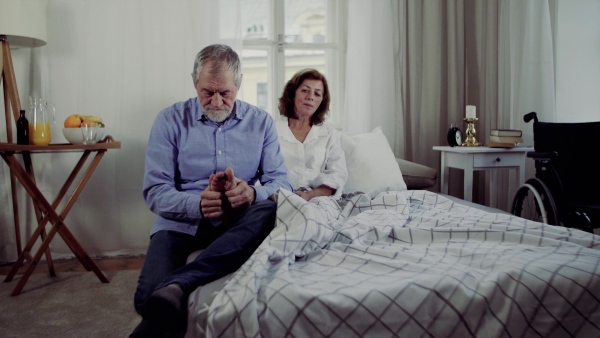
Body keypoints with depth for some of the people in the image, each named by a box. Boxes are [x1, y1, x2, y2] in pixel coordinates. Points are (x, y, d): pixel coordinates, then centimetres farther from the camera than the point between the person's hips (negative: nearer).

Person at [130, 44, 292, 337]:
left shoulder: (261, 122, 6)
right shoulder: (170, 120, 1)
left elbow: (281, 182, -1)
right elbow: (155, 192, -4)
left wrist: (252, 193, -25)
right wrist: (198, 203, -25)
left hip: (239, 222, 2)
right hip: (181, 222, -1)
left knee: (271, 209, -35)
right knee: (148, 297, -29)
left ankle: (176, 284, -38)